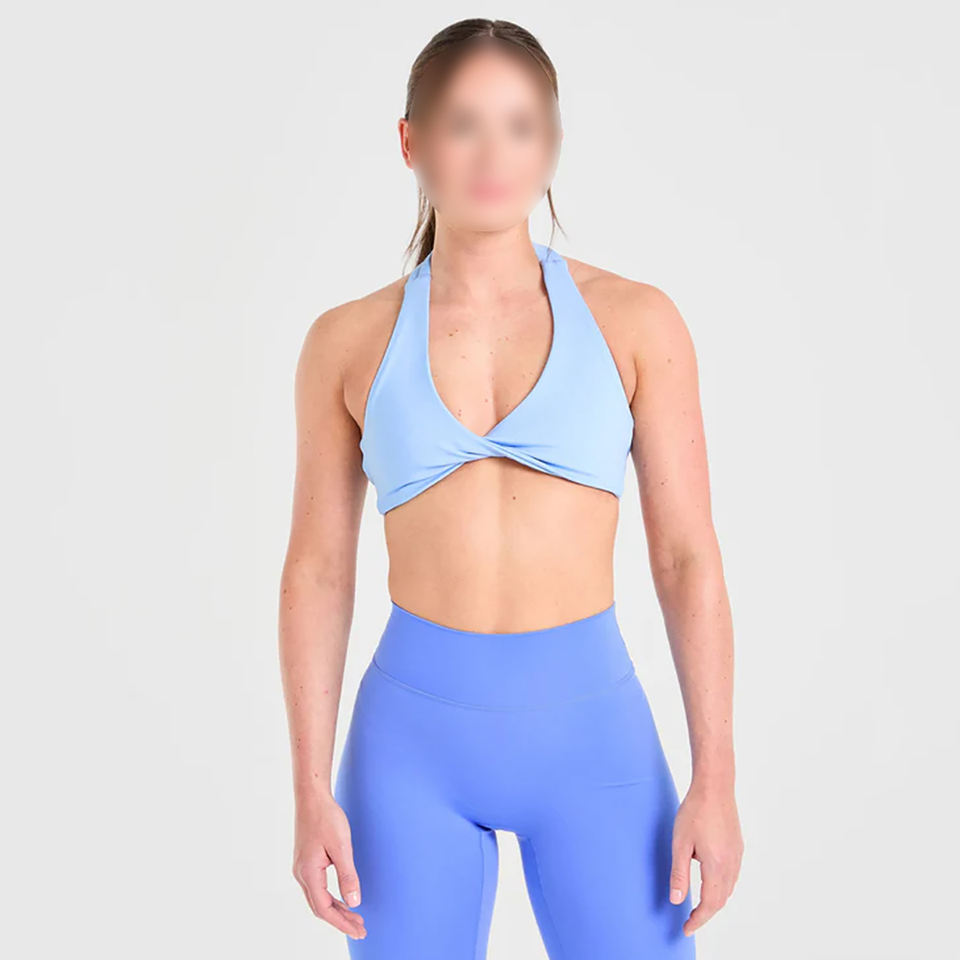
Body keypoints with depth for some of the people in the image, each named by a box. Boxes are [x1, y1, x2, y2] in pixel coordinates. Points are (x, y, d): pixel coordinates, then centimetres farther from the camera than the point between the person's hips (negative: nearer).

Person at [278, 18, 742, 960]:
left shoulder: (634, 320, -2)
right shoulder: (347, 342, 1)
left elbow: (688, 559, -1)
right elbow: (317, 572, 3)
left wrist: (715, 779, -5)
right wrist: (312, 792, -2)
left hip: (589, 726, 0)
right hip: (414, 735, 1)